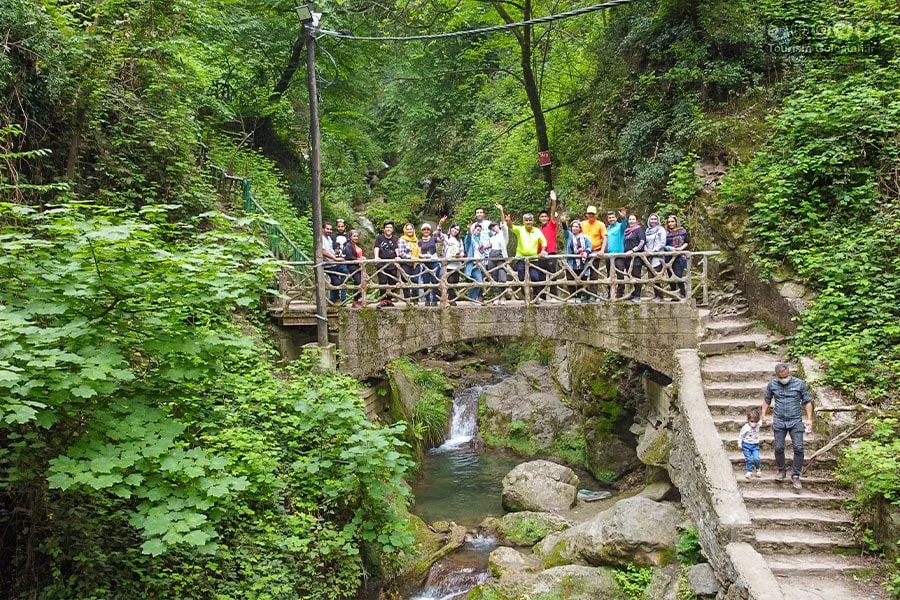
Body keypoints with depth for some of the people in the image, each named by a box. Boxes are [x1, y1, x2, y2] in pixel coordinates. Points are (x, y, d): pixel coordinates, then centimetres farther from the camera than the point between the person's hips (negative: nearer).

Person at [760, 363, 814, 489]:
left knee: (798, 448, -7)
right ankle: (781, 471, 23)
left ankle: (795, 476, 4)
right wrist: (763, 415, 7)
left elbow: (807, 401, 1)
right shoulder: (772, 384, 0)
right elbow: (767, 400, 13)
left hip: (796, 421, -1)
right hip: (779, 422, 2)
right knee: (778, 448, 2)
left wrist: (809, 419, -5)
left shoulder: (800, 383, -5)